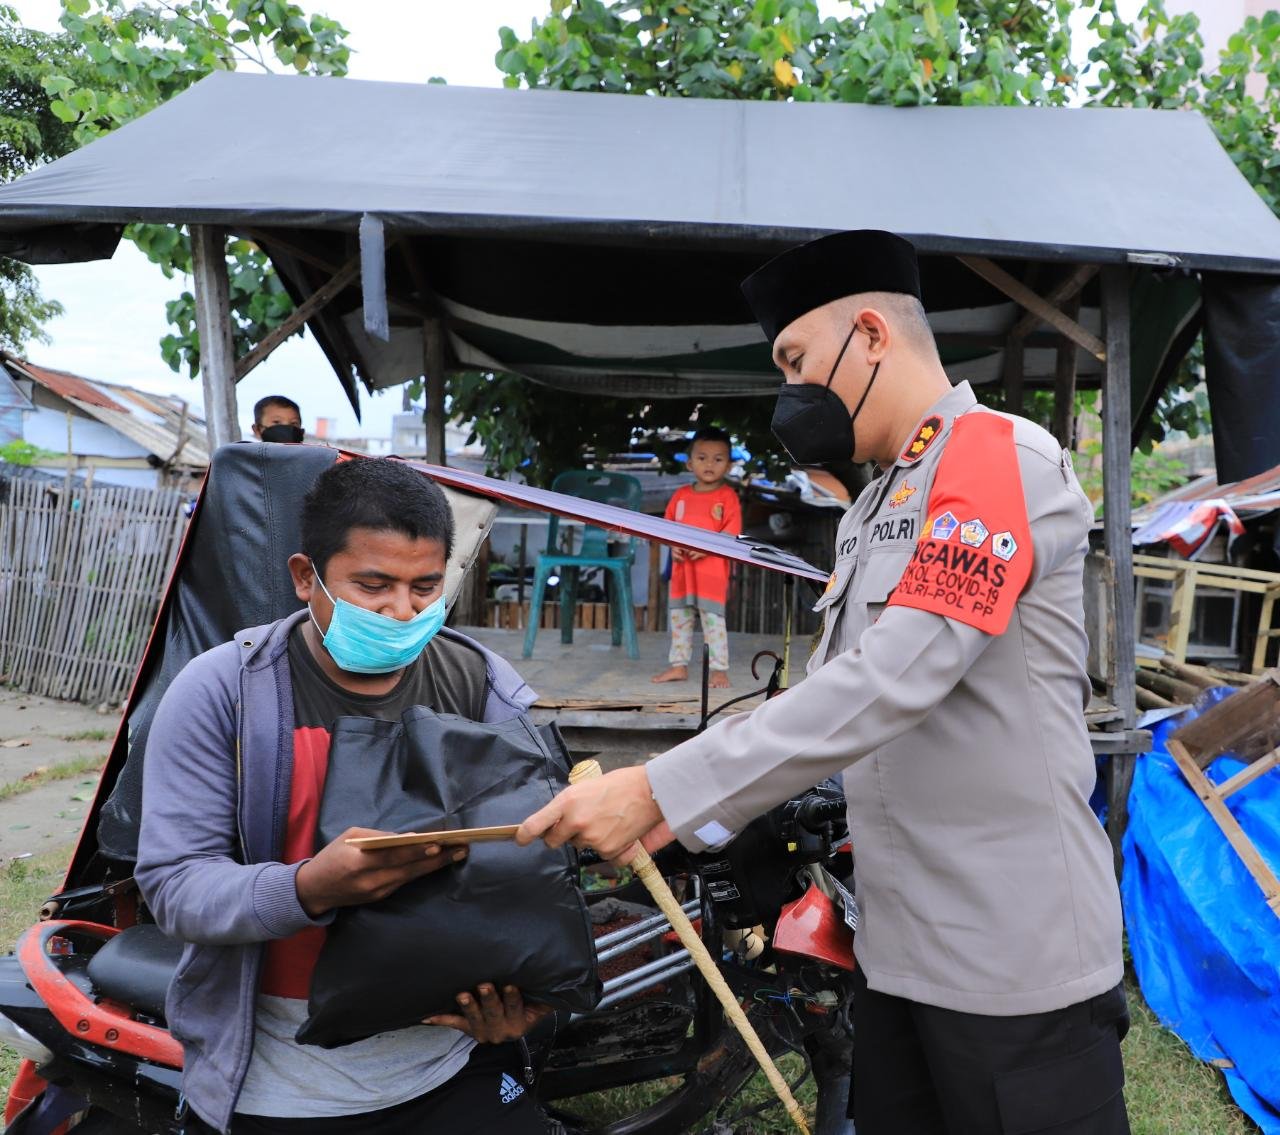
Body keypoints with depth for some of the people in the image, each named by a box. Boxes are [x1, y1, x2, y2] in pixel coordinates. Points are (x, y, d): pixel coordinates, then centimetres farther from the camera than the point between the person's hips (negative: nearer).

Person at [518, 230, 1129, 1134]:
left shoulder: (1002, 457, -14)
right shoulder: (872, 511, 15)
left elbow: (891, 684, -25)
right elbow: (829, 694, 14)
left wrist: (660, 789, -24)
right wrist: (693, 819, 3)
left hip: (1016, 954, -8)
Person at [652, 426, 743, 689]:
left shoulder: (727, 496, -5)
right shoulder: (680, 495, 9)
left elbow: (731, 534, -10)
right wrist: (672, 545, -6)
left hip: (712, 570, -5)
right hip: (681, 568, 5)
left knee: (713, 619, -3)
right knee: (679, 618, 13)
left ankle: (719, 669, 6)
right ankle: (679, 665, 25)